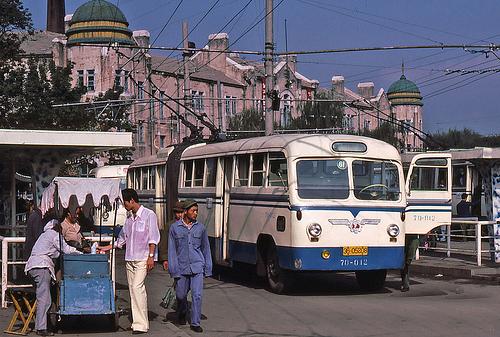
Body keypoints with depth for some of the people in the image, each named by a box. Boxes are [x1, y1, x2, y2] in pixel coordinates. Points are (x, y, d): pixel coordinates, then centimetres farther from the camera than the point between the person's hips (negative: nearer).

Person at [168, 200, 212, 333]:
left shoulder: (200, 227, 5)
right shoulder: (175, 228, 0)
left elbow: (206, 248, 12)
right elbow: (172, 250, 2)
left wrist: (208, 268, 9)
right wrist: (173, 269, -3)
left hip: (197, 267, 0)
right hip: (181, 267, 0)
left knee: (197, 295, -8)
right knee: (181, 295, 11)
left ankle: (195, 323, 1)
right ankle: (182, 314, 40)